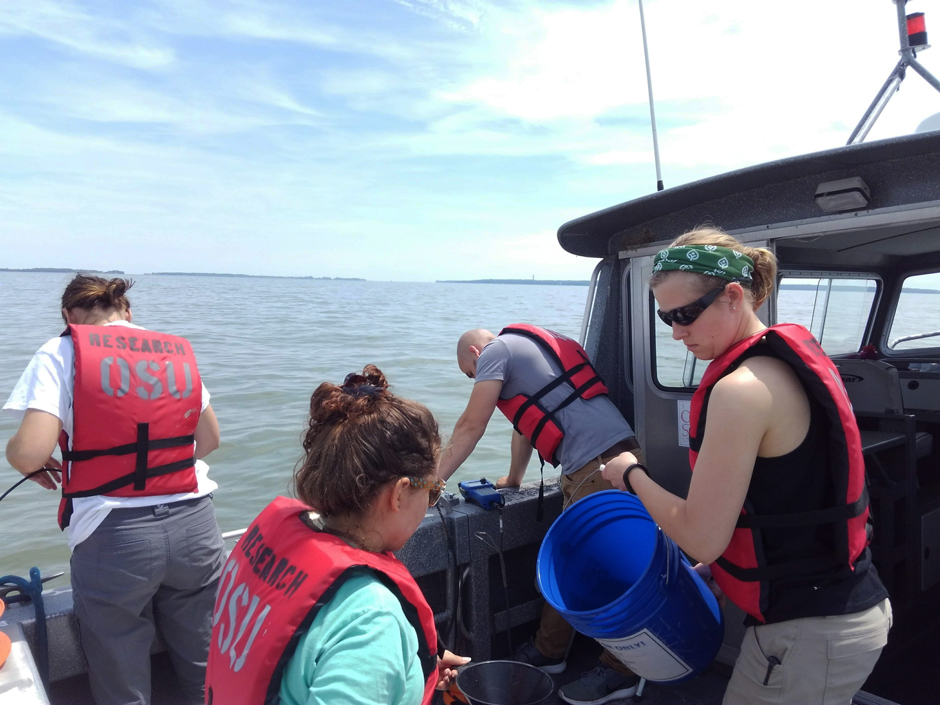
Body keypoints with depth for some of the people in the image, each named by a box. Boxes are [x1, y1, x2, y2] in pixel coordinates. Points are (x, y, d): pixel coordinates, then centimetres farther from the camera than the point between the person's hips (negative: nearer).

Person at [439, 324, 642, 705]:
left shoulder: (496, 348, 1)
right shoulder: (526, 348, 27)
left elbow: (471, 425, -1)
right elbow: (526, 424, 33)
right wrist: (513, 480, 41)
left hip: (600, 464, -10)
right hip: (609, 457, 10)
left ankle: (620, 671, 13)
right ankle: (548, 651, 28)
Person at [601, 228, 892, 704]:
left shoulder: (741, 389, -25)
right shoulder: (793, 358, 5)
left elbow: (701, 537, -21)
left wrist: (632, 476, -6)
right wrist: (716, 567, 13)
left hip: (808, 635, -9)